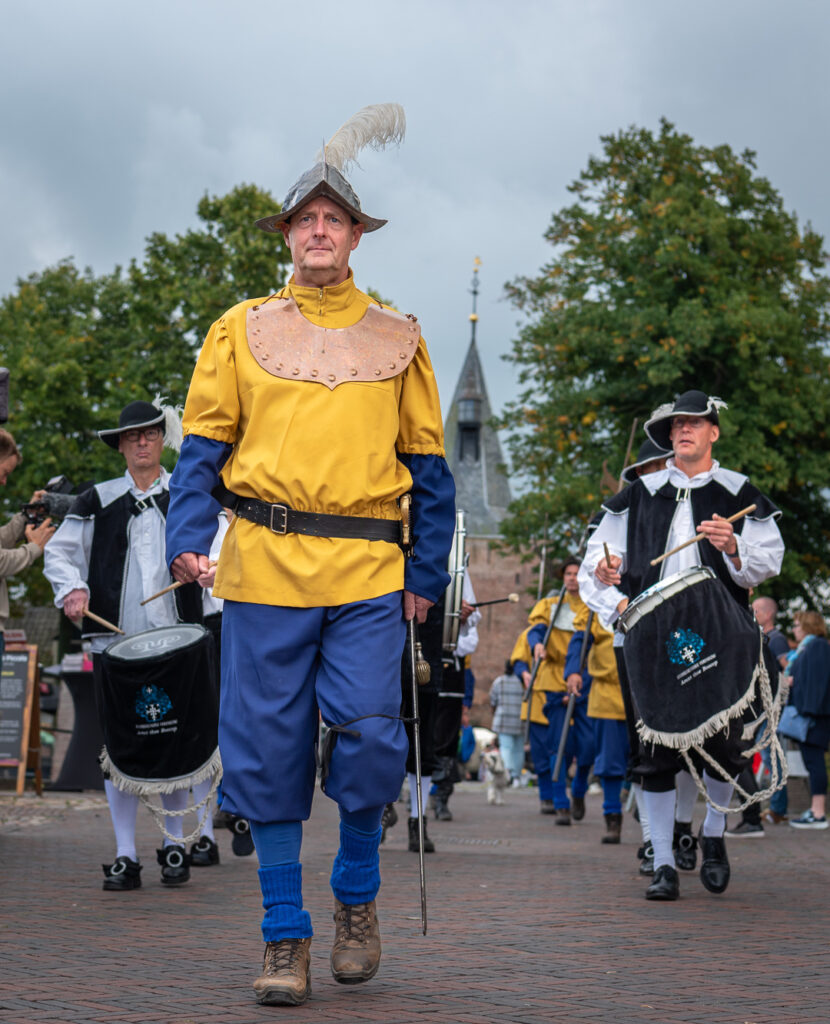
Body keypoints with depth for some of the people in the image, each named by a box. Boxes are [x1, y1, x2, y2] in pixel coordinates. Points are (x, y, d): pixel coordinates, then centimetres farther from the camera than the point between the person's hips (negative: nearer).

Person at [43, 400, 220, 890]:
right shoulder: (97, 502, 11)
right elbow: (60, 552, 12)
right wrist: (72, 588, -8)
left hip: (177, 638, 0)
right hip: (116, 640, 0)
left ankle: (175, 844, 13)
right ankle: (125, 855, 4)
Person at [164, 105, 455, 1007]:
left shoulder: (398, 339, 13)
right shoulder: (241, 329, 12)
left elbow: (428, 465, 13)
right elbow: (202, 444, 9)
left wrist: (428, 574, 6)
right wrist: (187, 539, -6)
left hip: (367, 569, 0)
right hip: (264, 561, 0)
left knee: (368, 731, -10)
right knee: (268, 746, 0)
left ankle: (357, 895, 15)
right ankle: (285, 935, 10)